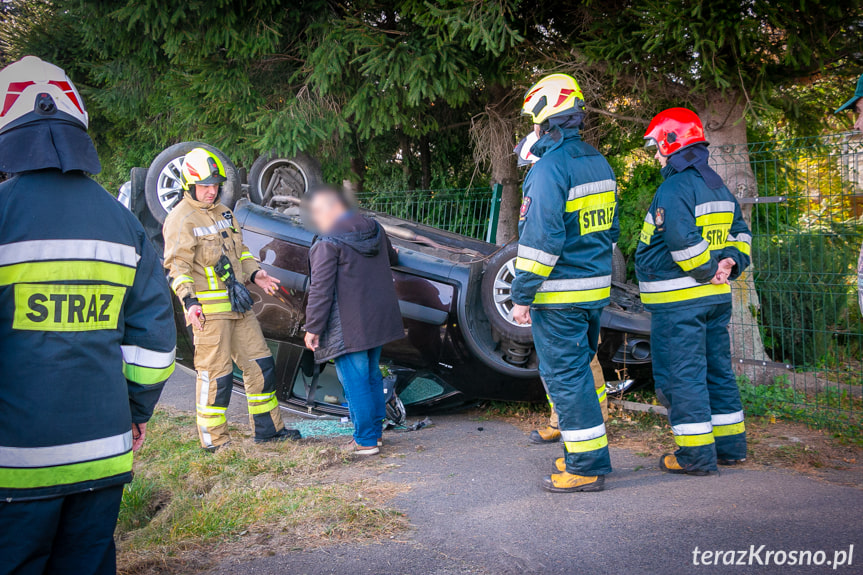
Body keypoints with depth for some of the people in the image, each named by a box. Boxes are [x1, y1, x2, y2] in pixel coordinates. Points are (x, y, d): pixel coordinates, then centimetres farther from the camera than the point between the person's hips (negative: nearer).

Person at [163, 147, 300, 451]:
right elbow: (177, 266, -14)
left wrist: (254, 273, 10)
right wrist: (189, 301, -25)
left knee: (260, 364, 12)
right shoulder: (180, 219, -9)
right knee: (215, 373, -3)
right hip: (208, 309, -8)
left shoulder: (223, 212, 16)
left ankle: (268, 428, 24)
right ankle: (214, 439, 11)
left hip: (238, 304, 8)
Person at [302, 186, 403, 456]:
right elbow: (391, 259, 29)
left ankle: (365, 441, 3)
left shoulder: (328, 242, -14)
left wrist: (313, 327, -12)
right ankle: (374, 430, 28)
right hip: (379, 320, 8)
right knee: (372, 376, 19)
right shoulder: (375, 229, 10)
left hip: (348, 326, -8)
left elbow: (321, 289, -17)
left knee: (355, 382, -1)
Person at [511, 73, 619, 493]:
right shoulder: (598, 162, 12)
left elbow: (541, 239, -21)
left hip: (559, 294, -9)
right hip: (596, 289, 9)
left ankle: (587, 466, 4)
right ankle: (587, 454, 26)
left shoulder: (549, 168, -17)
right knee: (579, 369, 18)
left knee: (564, 376, -2)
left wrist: (521, 295, -15)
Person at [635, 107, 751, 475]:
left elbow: (684, 242, -27)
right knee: (717, 370, 16)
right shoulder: (718, 187, 14)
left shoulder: (674, 189, -16)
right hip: (716, 296, 9)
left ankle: (696, 455, 3)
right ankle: (730, 446, 24)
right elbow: (740, 232, 20)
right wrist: (730, 261, 5)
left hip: (678, 301, -9)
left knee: (681, 376, -2)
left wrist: (708, 270, -13)